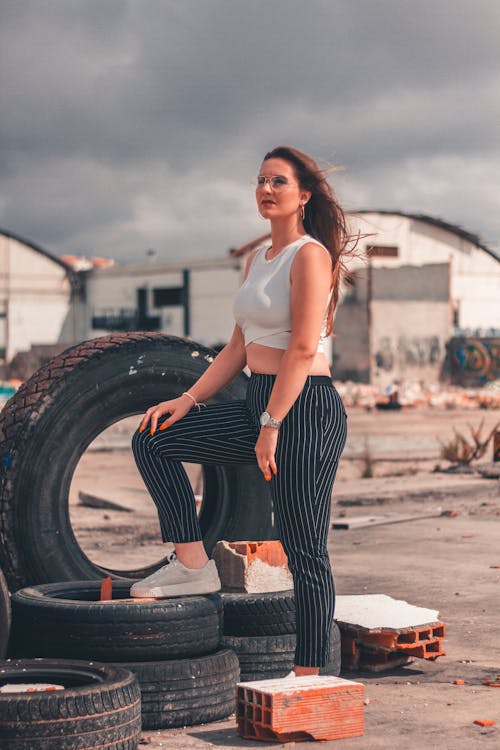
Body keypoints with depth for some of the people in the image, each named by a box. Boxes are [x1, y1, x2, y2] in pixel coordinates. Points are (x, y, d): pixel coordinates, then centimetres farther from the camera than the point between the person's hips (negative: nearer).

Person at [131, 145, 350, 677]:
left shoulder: (310, 255, -11)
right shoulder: (256, 259, 15)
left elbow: (302, 349, -18)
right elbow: (240, 345, 17)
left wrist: (271, 427, -20)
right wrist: (189, 399, 9)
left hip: (304, 411, -9)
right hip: (259, 401, 9)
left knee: (304, 551, -4)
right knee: (153, 440, 6)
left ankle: (310, 677, 4)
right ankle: (193, 564, 10)